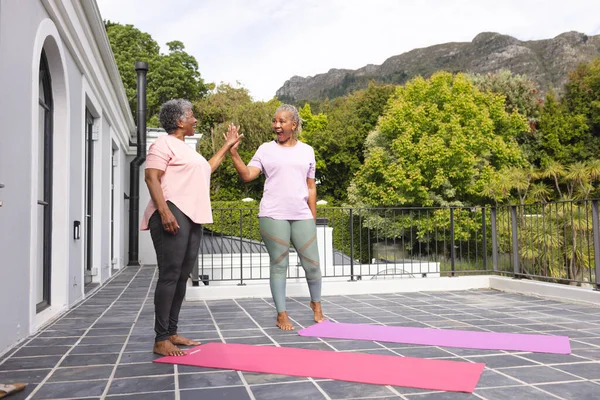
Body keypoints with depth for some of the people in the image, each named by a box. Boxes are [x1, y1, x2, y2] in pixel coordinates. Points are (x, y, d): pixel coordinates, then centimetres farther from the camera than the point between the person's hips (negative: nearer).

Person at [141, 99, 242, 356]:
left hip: (192, 218, 10)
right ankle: (160, 340, -8)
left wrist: (227, 146, 37)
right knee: (170, 276, -12)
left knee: (182, 277, 8)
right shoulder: (164, 143, -3)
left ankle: (172, 333, 15)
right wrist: (164, 211, -25)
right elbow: (151, 177, -14)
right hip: (173, 214, -10)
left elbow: (206, 169, 37)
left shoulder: (185, 149, 26)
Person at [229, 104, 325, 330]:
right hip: (273, 216, -2)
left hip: (302, 216, 2)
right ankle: (281, 314, 14)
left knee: (312, 264, 5)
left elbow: (311, 187, 13)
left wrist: (313, 218, 11)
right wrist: (233, 152, -14)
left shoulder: (306, 151, 12)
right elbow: (247, 176, -3)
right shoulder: (266, 149, 6)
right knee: (279, 264, 2)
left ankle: (316, 304, 31)